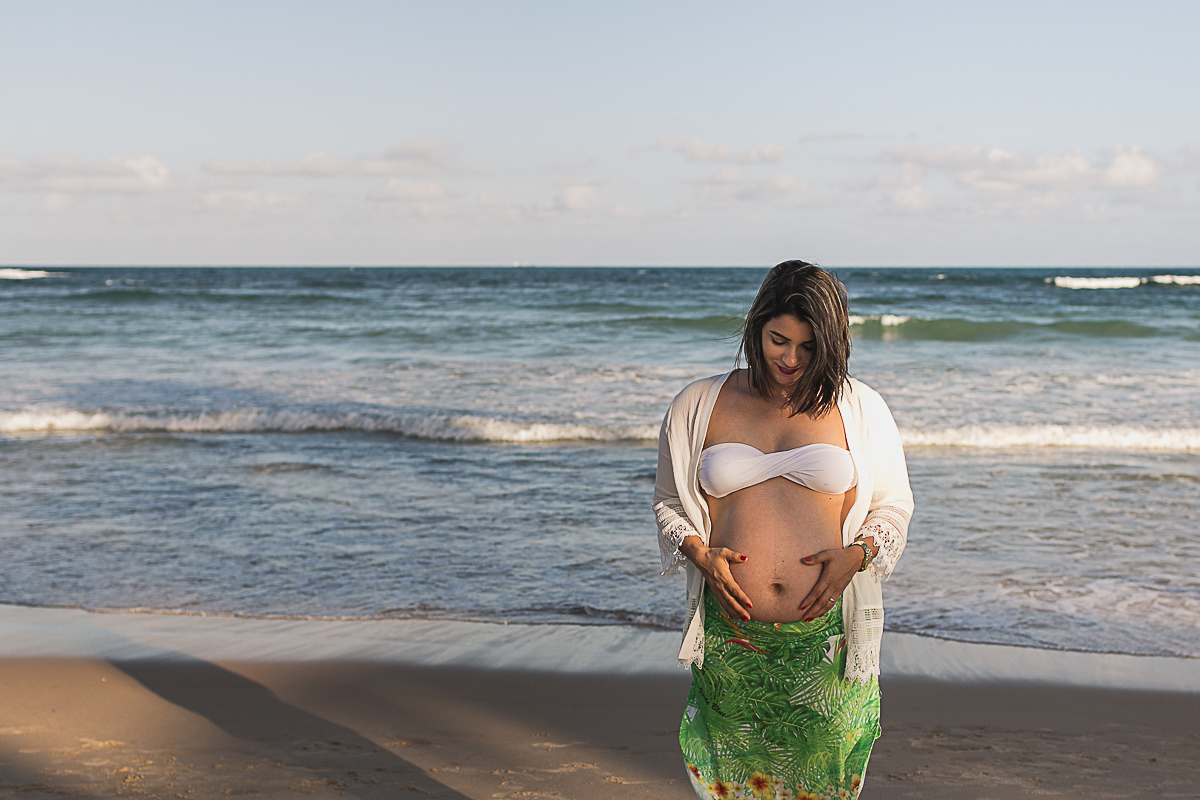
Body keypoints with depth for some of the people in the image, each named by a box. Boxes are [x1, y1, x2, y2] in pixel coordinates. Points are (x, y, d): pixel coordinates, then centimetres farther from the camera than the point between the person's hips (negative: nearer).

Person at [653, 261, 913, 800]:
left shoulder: (860, 409, 5)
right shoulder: (699, 405, 6)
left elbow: (893, 506, 12)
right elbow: (668, 501, 14)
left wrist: (857, 553, -7)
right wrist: (700, 554, -4)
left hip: (825, 637, 0)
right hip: (732, 635, 1)